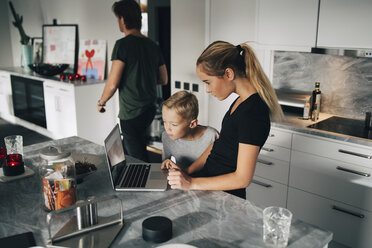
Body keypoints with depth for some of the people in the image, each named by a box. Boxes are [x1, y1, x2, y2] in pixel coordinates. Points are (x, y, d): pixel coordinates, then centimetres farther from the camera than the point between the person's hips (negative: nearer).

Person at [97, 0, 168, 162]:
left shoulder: (123, 45, -15)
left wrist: (101, 102, 0)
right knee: (125, 149, 26)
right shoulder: (153, 46, 6)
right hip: (150, 109, 8)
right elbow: (164, 80, 14)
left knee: (138, 160, 3)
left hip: (131, 113, -8)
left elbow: (113, 84, -17)